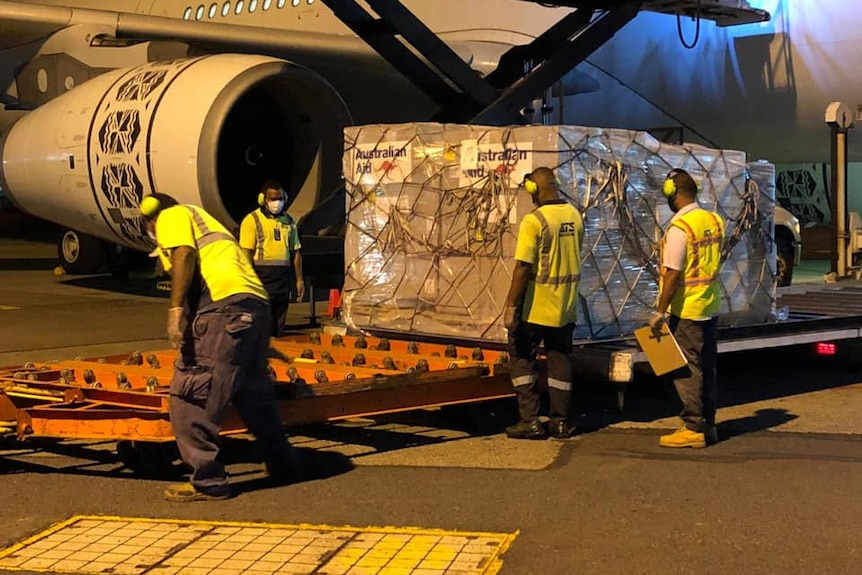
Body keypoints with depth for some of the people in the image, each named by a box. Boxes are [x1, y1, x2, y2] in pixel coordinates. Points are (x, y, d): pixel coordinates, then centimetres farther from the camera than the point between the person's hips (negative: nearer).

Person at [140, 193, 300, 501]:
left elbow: (184, 255, -8)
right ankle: (282, 465, 35)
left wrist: (175, 309, -18)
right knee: (255, 393, 23)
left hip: (223, 304, -9)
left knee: (188, 398, -5)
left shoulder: (171, 216, 13)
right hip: (257, 305, 9)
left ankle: (208, 482, -4)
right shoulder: (202, 218, 38)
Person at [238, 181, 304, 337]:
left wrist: (299, 279, 13)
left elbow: (296, 252, 18)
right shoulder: (252, 220, -4)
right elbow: (247, 254, -8)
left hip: (283, 280, 5)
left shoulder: (288, 221, 14)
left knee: (279, 326, 11)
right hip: (262, 279, -5)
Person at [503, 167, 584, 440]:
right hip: (566, 306, 6)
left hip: (535, 306, -6)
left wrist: (511, 306, -15)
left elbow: (523, 267, -20)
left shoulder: (534, 220, -18)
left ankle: (530, 421, 3)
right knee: (560, 361, 13)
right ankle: (560, 422, 16)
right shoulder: (574, 216, 3)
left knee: (521, 359, 6)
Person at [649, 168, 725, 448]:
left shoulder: (679, 228, -18)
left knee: (687, 371, -1)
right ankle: (708, 425, 21)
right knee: (707, 368, 14)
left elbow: (673, 274, -20)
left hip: (686, 310, -8)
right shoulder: (714, 221, 6)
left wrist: (660, 312, -16)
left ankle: (694, 428, 2)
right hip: (710, 307, 8)